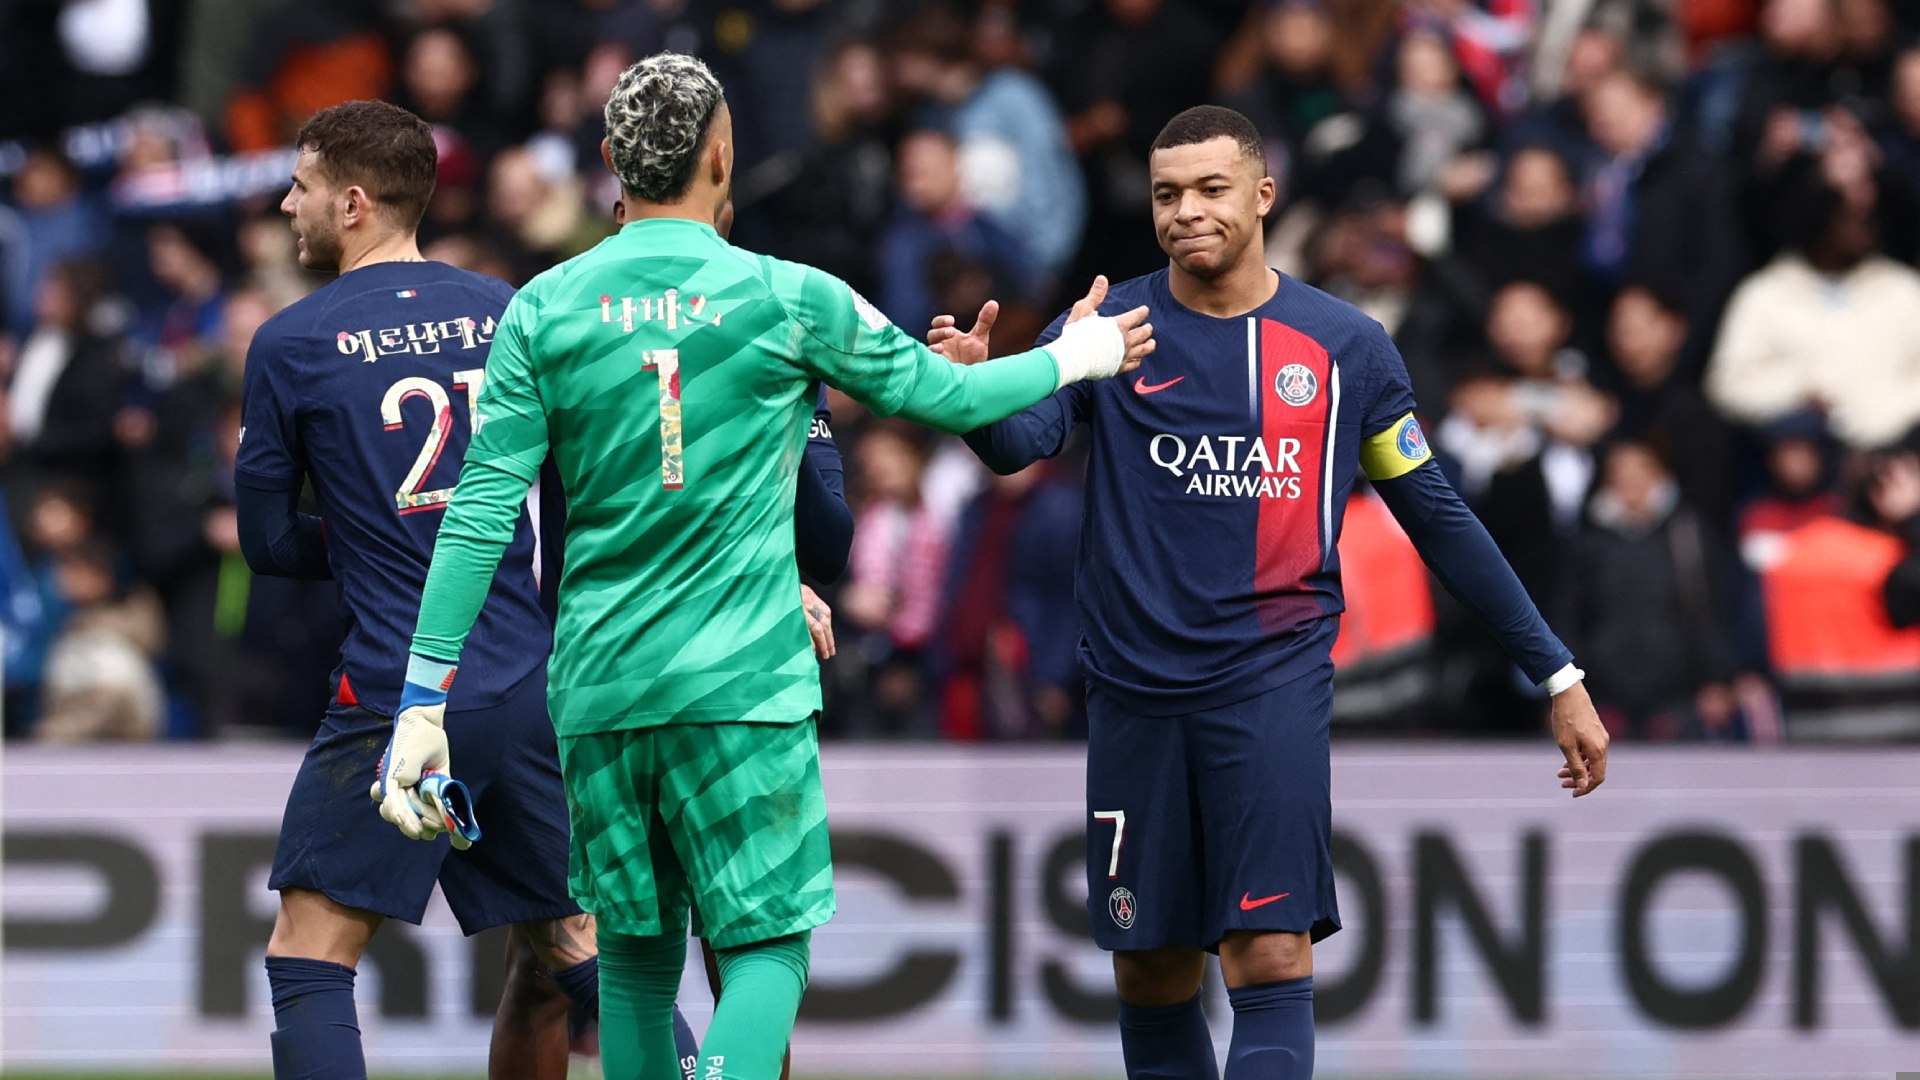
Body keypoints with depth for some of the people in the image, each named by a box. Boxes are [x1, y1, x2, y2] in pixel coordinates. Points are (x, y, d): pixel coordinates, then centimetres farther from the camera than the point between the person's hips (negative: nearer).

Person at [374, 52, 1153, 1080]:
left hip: (599, 687, 3)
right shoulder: (787, 299, -3)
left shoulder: (542, 310, 1)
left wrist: (424, 698, -1)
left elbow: (481, 511, -3)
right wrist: (1072, 359, 30)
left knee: (636, 956, 13)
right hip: (744, 686, -3)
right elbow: (947, 395, 10)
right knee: (769, 946, 0)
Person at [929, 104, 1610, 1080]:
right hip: (1136, 691, 1)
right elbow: (1020, 440, -14)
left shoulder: (1346, 347, 4)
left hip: (1273, 679, -1)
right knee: (1150, 973, 7)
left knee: (1272, 957, -14)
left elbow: (1436, 517, 10)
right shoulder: (1110, 328, 3)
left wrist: (1556, 675, 10)